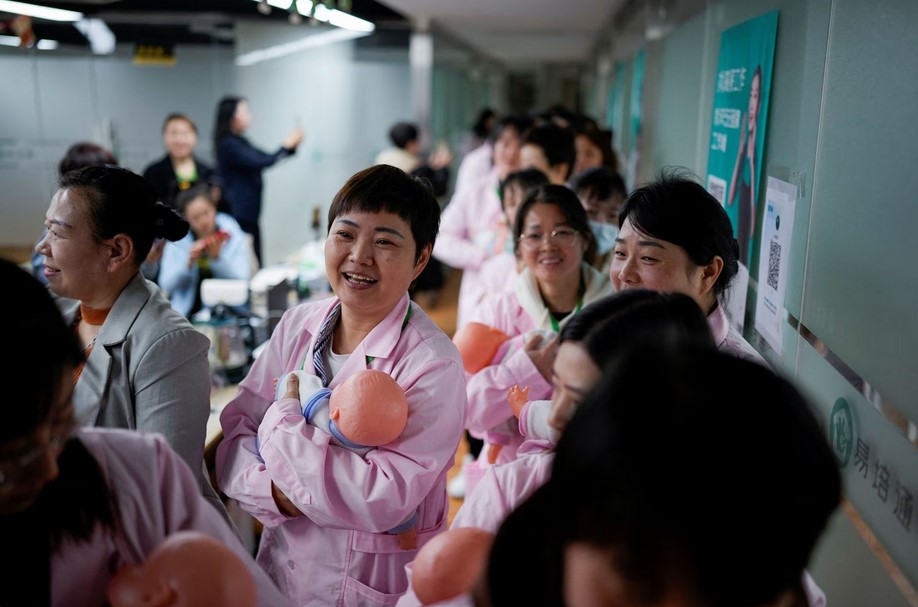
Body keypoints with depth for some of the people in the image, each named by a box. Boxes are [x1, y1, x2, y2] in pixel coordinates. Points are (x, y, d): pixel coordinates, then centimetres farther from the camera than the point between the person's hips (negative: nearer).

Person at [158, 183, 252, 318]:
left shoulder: (235, 238, -2)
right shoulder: (177, 241, 1)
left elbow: (243, 282, -10)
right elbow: (166, 286, -5)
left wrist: (217, 257, -20)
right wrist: (189, 263, -19)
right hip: (187, 311, 1)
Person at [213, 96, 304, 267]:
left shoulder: (240, 142, 16)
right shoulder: (228, 144, -13)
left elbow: (266, 158, 21)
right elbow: (259, 163, -19)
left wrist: (291, 147, 7)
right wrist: (285, 146, -10)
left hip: (249, 213, 9)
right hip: (239, 213, -9)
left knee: (256, 262, 8)